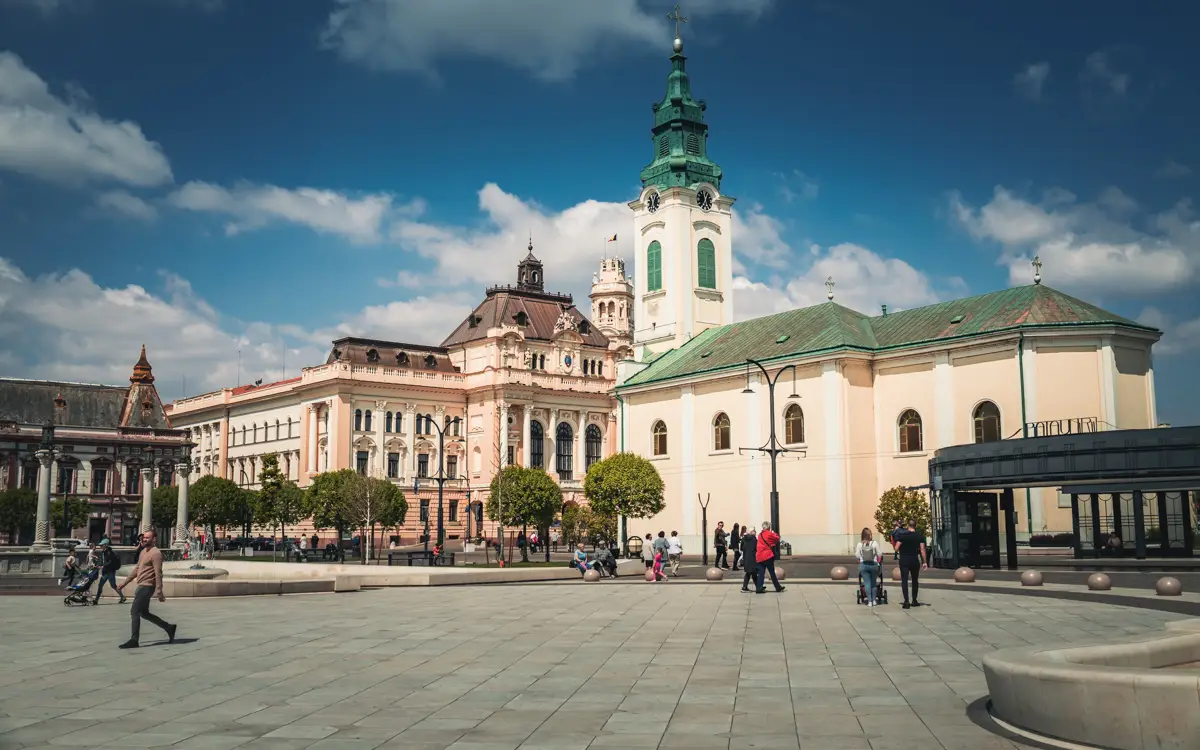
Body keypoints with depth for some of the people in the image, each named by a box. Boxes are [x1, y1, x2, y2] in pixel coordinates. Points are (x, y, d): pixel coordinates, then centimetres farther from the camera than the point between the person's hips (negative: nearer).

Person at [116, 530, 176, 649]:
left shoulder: (156, 554, -14)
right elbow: (137, 569, 23)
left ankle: (134, 640, -2)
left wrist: (159, 592, -22)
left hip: (147, 586, -10)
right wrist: (124, 583, 22)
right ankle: (169, 628, 23)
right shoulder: (143, 551, 15)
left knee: (134, 612, -8)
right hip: (141, 586, 10)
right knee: (144, 613, 15)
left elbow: (158, 574, -19)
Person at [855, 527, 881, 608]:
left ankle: (869, 601, -1)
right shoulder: (874, 543, -6)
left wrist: (855, 551, 21)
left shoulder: (860, 544, -4)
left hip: (863, 565, 0)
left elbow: (857, 555, 1)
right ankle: (874, 600, 17)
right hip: (873, 564, 0)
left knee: (867, 583, 3)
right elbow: (879, 554, 0)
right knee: (873, 583, 13)